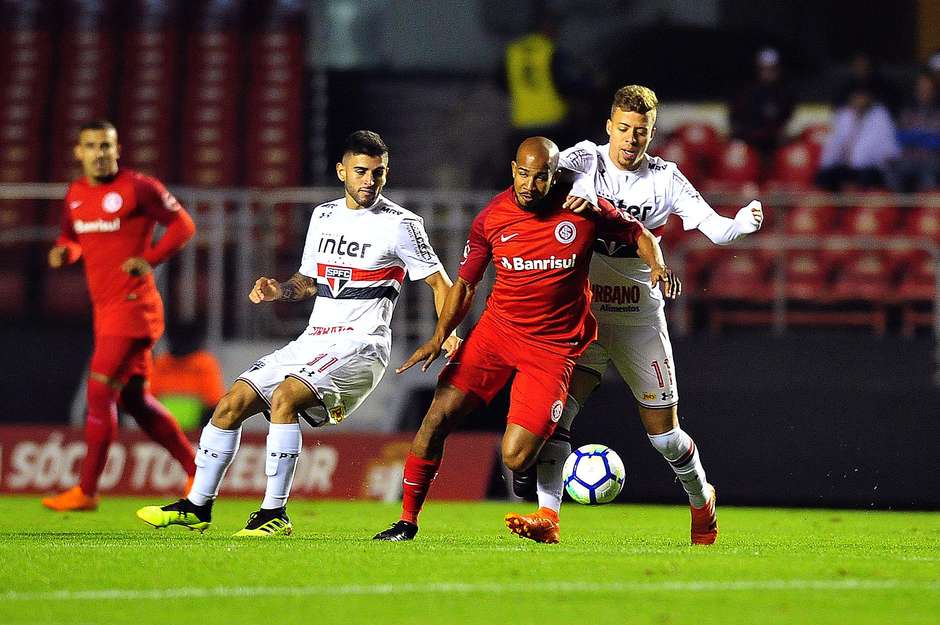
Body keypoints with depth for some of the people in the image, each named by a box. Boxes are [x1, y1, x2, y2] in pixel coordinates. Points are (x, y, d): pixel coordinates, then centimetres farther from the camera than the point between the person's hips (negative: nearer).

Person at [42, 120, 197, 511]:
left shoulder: (137, 188, -9)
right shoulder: (75, 194, 11)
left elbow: (182, 225, -5)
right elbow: (72, 237, 25)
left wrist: (150, 260, -16)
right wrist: (64, 251, 2)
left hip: (133, 306, -8)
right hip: (105, 310, 8)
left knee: (100, 391, -12)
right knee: (134, 399, 12)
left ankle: (86, 491, -7)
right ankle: (196, 471, 23)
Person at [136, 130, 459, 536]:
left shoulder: (399, 224, -6)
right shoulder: (323, 216, 14)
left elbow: (441, 284, -3)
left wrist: (448, 334, -19)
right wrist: (279, 291, 4)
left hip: (360, 346, -7)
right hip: (313, 342, 7)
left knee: (284, 397, -30)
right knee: (231, 406, 1)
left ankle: (274, 514, -25)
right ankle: (197, 507, 14)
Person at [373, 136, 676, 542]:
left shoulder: (584, 211, -9)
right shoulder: (491, 219, -3)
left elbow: (638, 235, 6)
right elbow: (465, 284, 8)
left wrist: (657, 265, -14)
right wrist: (439, 337, -4)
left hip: (553, 346, -3)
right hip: (496, 329, 3)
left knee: (515, 458, -13)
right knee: (437, 419, -10)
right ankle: (407, 521, 4)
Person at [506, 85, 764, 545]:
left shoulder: (665, 179, 0)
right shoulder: (587, 158, -2)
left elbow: (715, 228, -5)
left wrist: (744, 223, -27)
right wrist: (579, 192, -43)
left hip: (639, 316, 0)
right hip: (581, 312, 0)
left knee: (663, 429, 6)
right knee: (556, 412, -19)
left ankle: (702, 499, 33)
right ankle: (547, 516, -23)